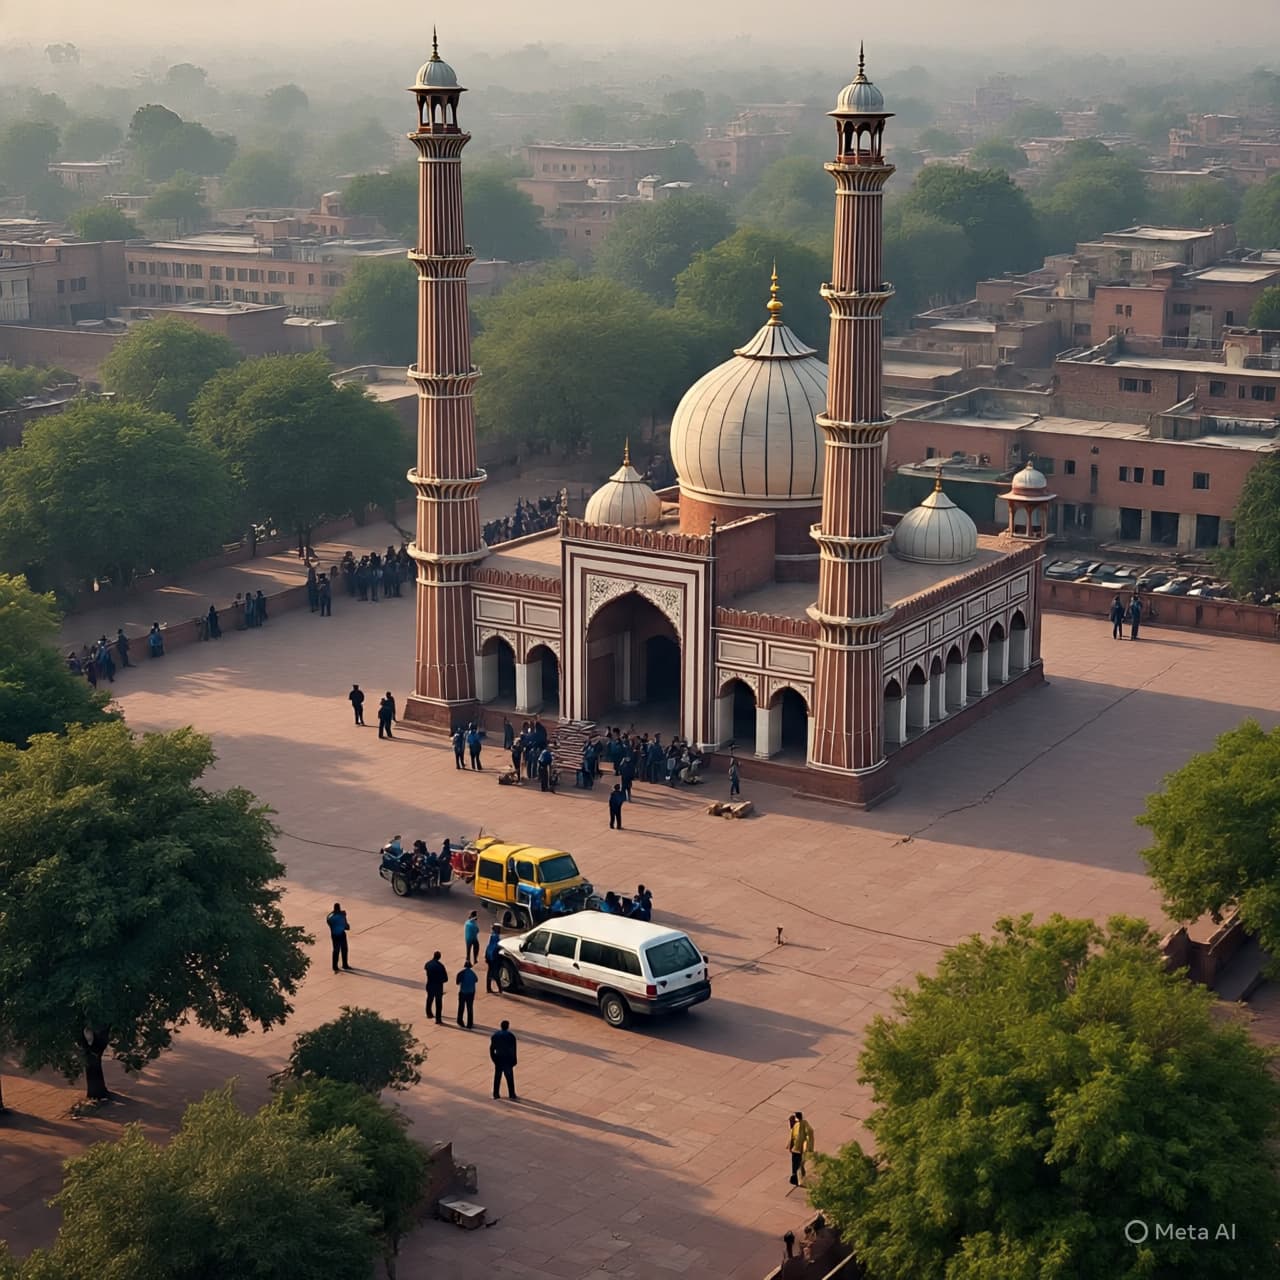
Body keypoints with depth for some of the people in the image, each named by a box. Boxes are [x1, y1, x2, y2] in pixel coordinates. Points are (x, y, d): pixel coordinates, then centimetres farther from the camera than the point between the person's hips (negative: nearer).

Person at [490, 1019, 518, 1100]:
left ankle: (495, 1094, 18)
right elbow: (513, 1050, -12)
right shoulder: (510, 1036, -14)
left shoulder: (495, 1035, -1)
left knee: (497, 1077, 14)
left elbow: (492, 1048, 3)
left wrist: (493, 1058, 13)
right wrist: (514, 1061, -3)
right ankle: (512, 1095, 7)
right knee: (510, 1078, 3)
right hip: (507, 1060, -4)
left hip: (498, 1059, 4)